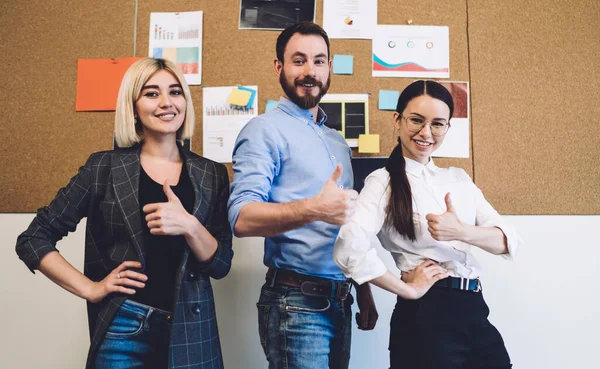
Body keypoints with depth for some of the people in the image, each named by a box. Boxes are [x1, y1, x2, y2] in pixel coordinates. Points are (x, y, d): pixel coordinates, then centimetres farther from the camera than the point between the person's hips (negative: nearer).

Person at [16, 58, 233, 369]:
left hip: (192, 331, 2)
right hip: (124, 329, -1)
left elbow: (221, 264, -1)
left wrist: (189, 225, -19)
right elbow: (33, 240, 2)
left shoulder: (211, 174, 2)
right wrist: (90, 288, -6)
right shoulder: (105, 167, -3)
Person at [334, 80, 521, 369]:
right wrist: (406, 288, -13)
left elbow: (508, 240, 1)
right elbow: (349, 250, -24)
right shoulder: (383, 181, -8)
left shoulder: (459, 178, 10)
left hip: (475, 312, 6)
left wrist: (461, 231, -18)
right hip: (427, 316, -6)